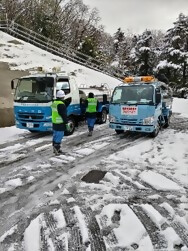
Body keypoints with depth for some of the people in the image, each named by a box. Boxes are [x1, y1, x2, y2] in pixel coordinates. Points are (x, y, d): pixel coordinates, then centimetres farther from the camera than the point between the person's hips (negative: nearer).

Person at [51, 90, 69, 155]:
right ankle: (57, 149, -1)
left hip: (54, 122, 10)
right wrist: (66, 124, -17)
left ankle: (55, 149, 25)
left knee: (55, 136, 15)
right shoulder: (61, 104, -19)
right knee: (59, 136, -4)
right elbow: (64, 115, -20)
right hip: (60, 124, -9)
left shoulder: (54, 103, 11)